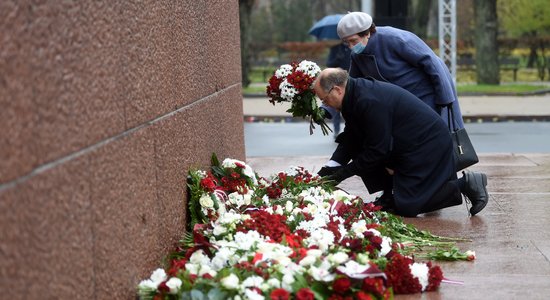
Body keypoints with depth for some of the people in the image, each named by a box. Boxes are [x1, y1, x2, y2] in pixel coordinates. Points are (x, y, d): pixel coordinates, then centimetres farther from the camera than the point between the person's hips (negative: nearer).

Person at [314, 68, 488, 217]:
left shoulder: (369, 101, -27)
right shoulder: (355, 93, 4)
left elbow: (379, 149, -23)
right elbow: (350, 137, 9)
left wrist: (345, 172, -15)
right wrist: (331, 166, -2)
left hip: (428, 144, -10)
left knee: (407, 207, -9)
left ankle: (465, 184, -4)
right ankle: (389, 196, 13)